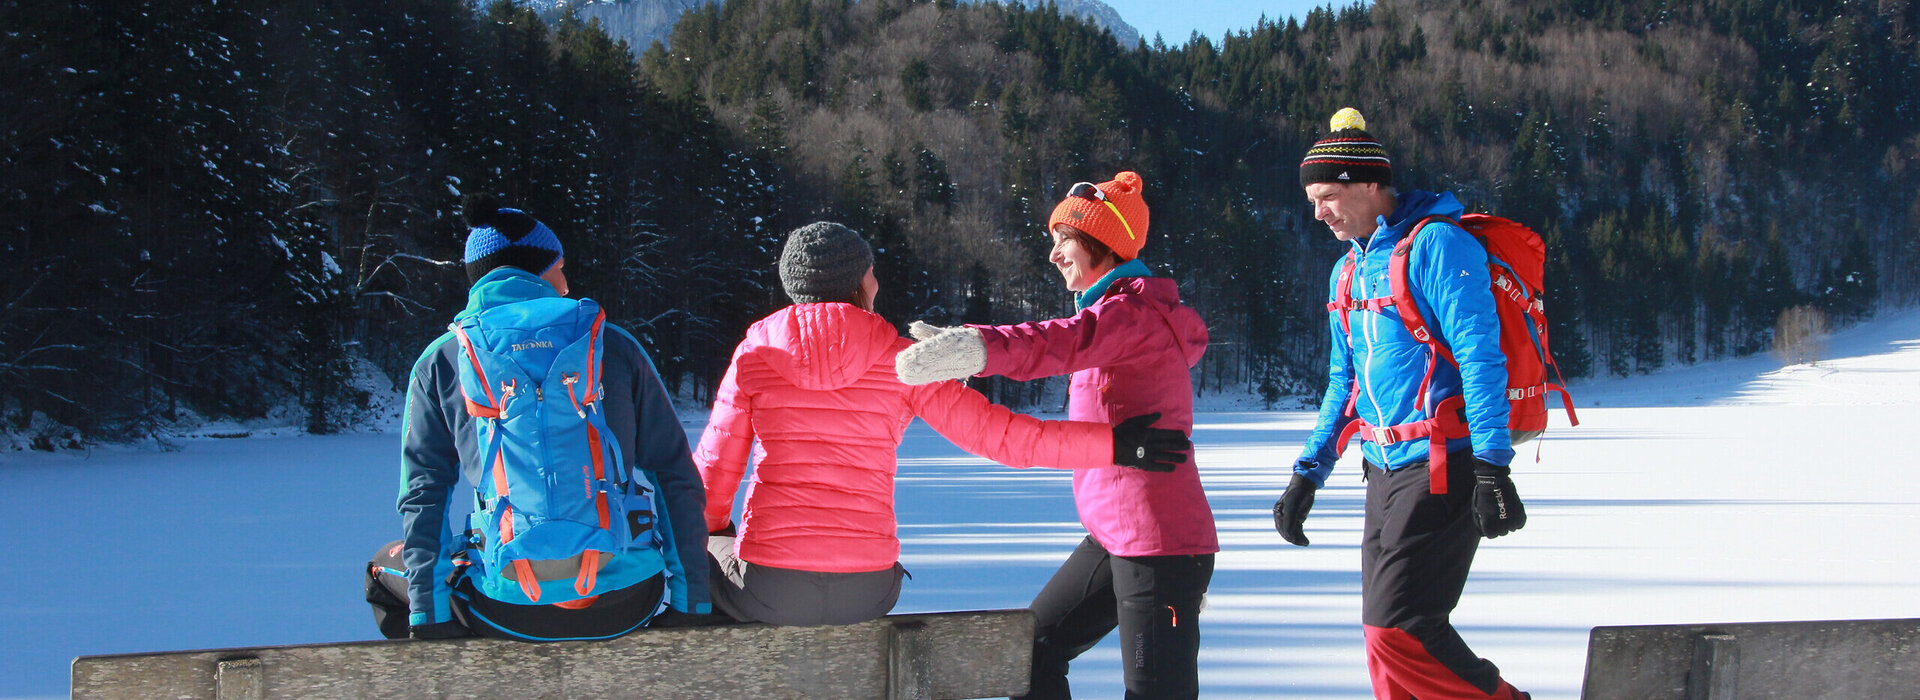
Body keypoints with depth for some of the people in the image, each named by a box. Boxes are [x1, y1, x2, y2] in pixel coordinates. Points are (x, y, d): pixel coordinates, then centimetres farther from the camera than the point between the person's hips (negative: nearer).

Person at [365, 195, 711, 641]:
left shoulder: (440, 362, 8)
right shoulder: (614, 345, 9)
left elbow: (423, 495, 2)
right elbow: (676, 477, 7)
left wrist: (429, 620, 2)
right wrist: (691, 606, 10)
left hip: (510, 612, 0)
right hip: (628, 606, 0)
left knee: (387, 567, 31)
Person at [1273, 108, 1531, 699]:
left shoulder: (1437, 245, -10)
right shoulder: (1348, 271, 17)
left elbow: (1479, 357, -16)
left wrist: (1491, 466, -22)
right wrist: (1309, 474, 20)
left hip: (1442, 467, -9)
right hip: (1386, 468, 9)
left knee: (1398, 629, -15)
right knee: (1384, 632, 5)